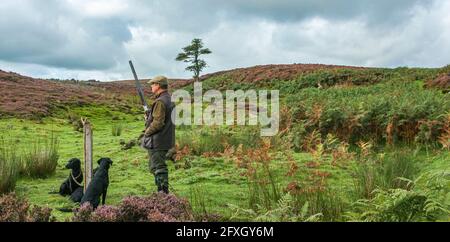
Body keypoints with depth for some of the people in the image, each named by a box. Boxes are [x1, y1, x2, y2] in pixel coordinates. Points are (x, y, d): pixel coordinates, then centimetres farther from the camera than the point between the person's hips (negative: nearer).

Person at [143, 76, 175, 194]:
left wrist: (147, 132, -9)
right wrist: (149, 117, 11)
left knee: (158, 167, -3)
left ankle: (163, 192, 0)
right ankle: (163, 191, 24)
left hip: (157, 142, -10)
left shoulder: (160, 102, -19)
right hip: (166, 140, 10)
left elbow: (158, 123, -25)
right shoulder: (170, 100, 12)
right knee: (154, 166, 19)